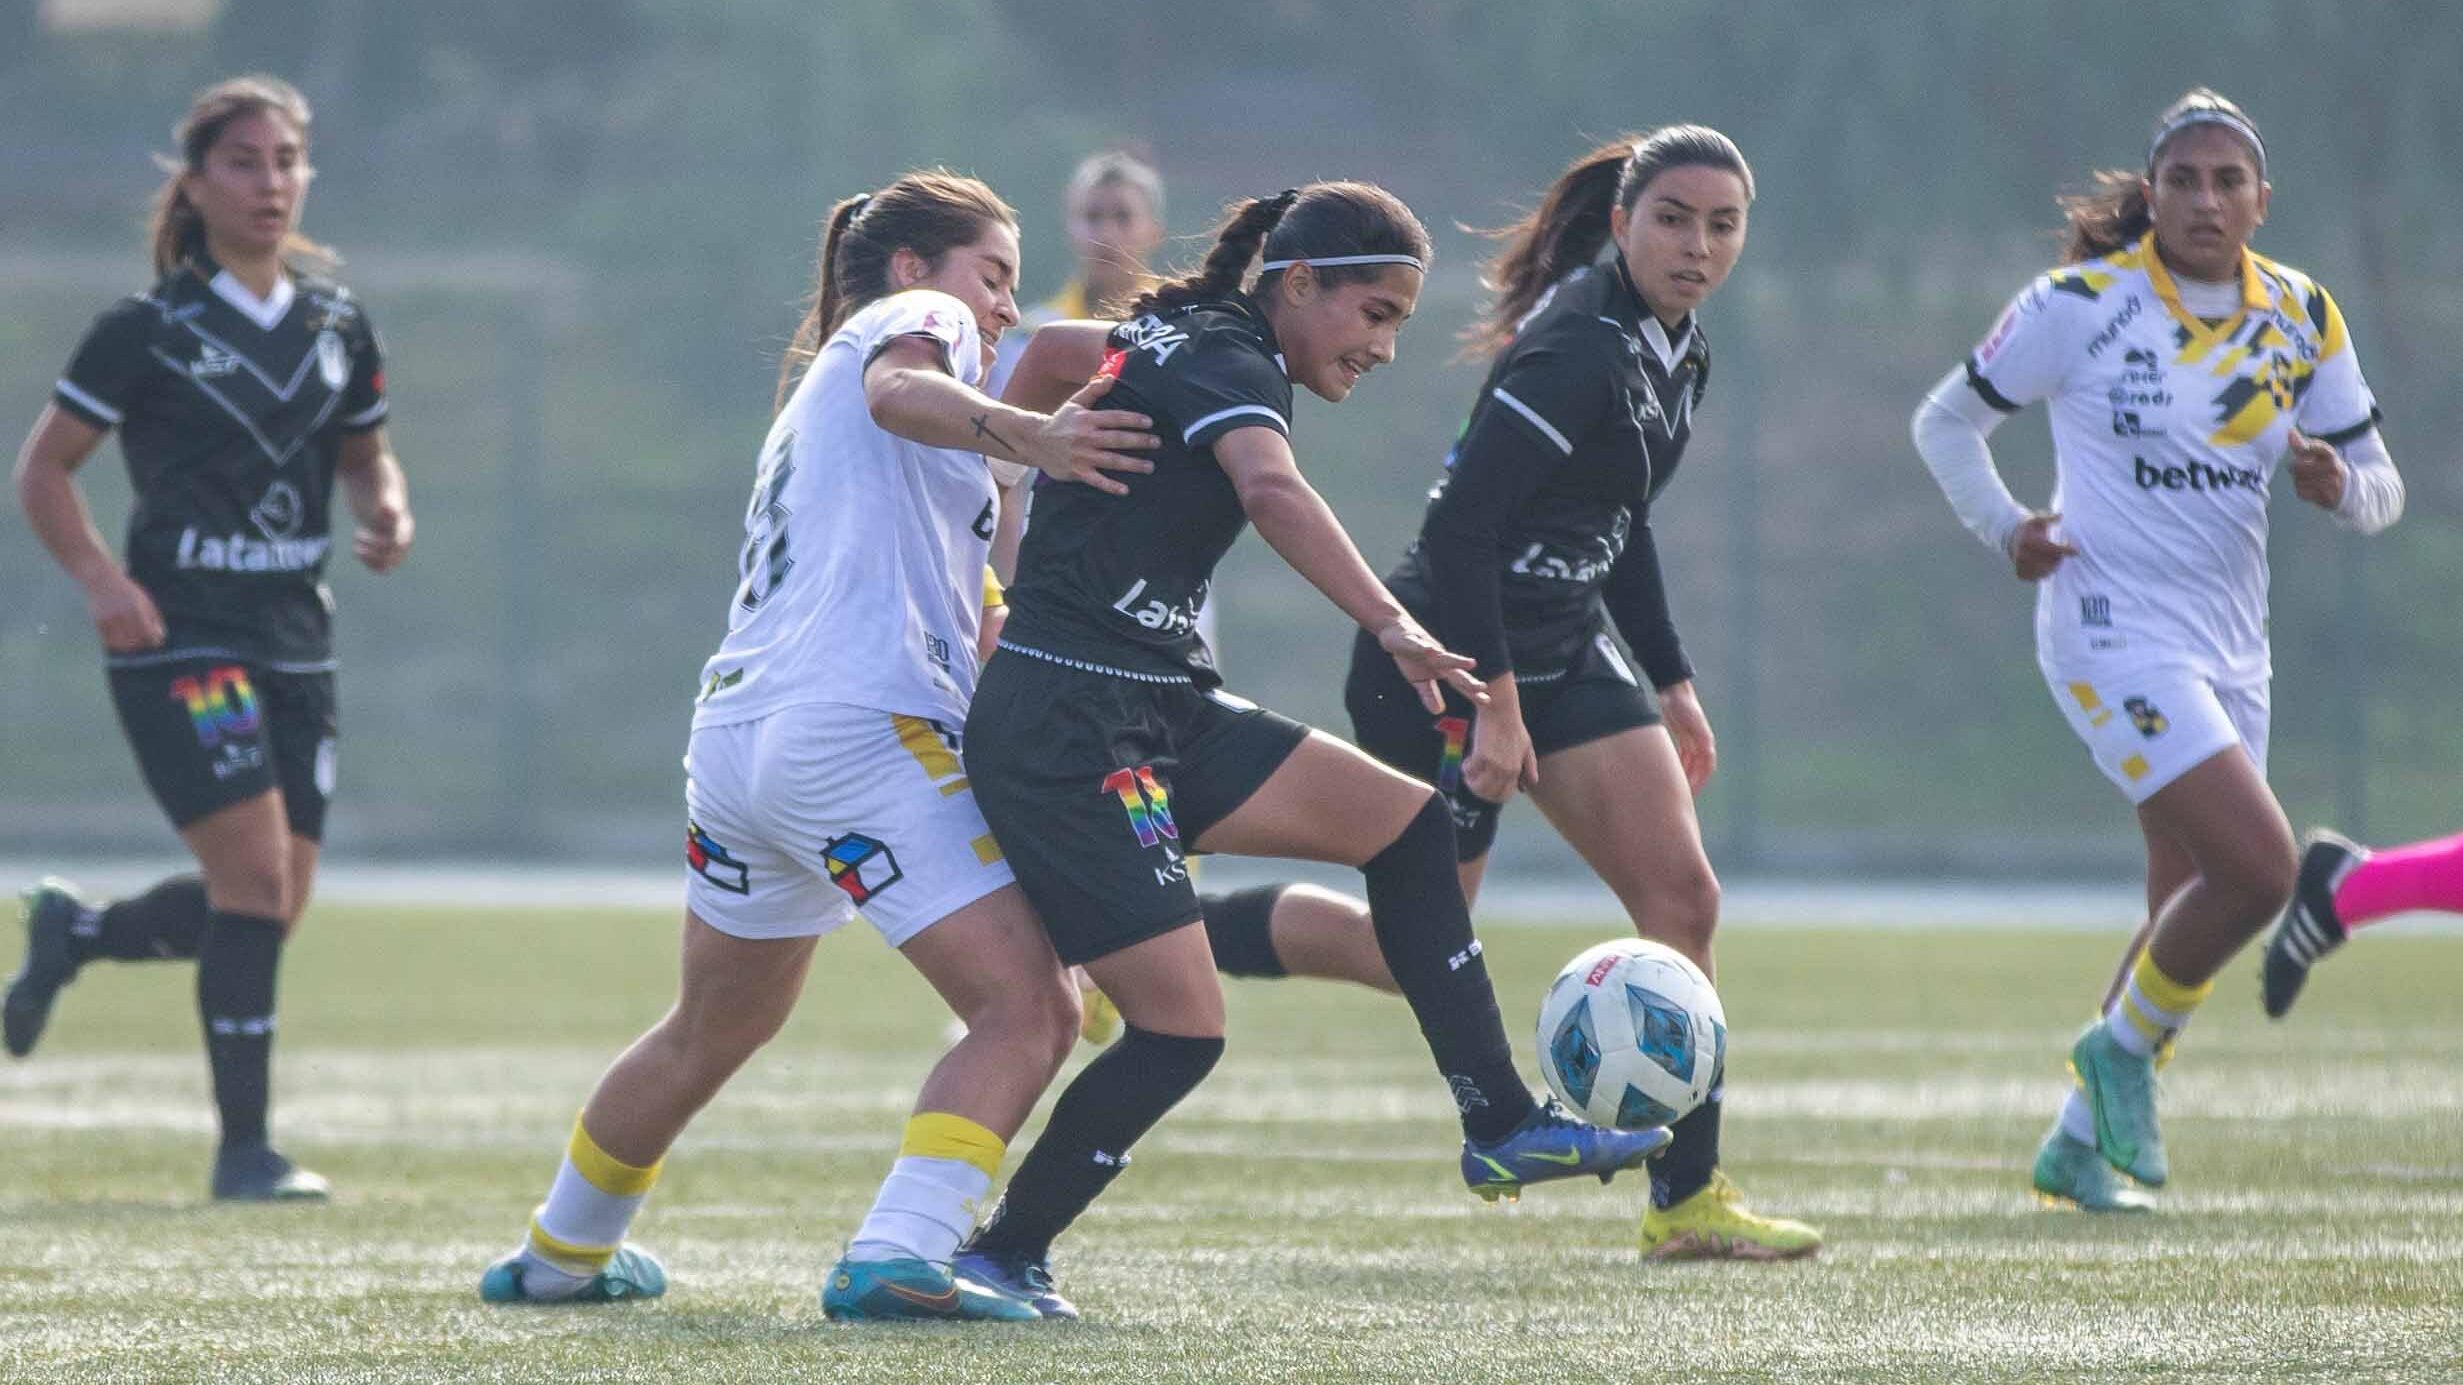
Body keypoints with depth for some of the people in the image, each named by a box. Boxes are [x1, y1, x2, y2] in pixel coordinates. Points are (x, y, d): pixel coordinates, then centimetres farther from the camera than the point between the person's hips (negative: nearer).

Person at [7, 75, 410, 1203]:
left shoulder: (337, 324, 9)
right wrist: (100, 578, -17)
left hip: (294, 636, 6)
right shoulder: (149, 331, -6)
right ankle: (244, 1146, -7)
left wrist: (387, 514, -1)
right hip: (178, 634, -6)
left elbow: (366, 451, 23)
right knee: (256, 875, -16)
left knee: (274, 904, 6)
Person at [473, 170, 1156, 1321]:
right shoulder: (916, 318, 6)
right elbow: (900, 390, -21)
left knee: (713, 1031, 29)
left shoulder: (813, 388, 32)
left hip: (734, 731, 10)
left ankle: (560, 1256, 43)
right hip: (859, 729, -10)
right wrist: (1028, 438, -36)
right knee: (1028, 1011, -13)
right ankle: (894, 1259, -27)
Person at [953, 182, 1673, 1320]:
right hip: (1069, 733, -10)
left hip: (1164, 713, 10)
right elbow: (1272, 488, -37)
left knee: (1405, 822, 4)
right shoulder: (1229, 364, -16)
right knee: (1181, 1031, -12)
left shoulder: (1181, 339, 14)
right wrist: (1392, 625, -48)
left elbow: (1053, 351, 33)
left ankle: (1500, 1127, 4)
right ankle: (1005, 1255, 2)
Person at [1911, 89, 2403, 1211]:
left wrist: (2339, 486, -14)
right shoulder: (2082, 305, -9)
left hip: (2228, 649, 6)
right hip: (2116, 637, -6)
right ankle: (2122, 1051, 4)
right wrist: (2004, 530, -9)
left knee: (2189, 915, 9)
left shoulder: (2302, 319, 4)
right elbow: (1946, 421, 3)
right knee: (2259, 866, -19)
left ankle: (2078, 1143, 25)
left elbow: (2380, 492, 8)